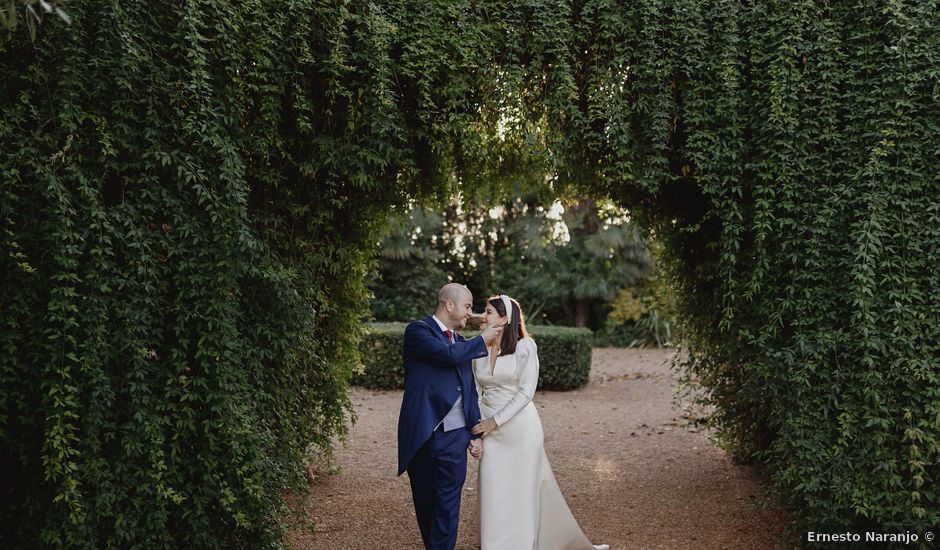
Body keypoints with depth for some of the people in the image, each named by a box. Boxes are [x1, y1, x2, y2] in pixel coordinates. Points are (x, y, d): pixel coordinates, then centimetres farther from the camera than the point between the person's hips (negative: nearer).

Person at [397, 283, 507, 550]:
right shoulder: (418, 330, -6)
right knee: (425, 504, 9)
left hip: (455, 437, 5)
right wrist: (482, 341, -6)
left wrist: (476, 433, 13)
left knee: (448, 506, 1)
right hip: (423, 436, -4)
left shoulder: (463, 342, 15)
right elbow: (450, 355, -21)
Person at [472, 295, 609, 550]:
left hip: (520, 430, -4)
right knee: (493, 494, 8)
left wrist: (495, 421, -15)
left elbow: (526, 392, -13)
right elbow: (476, 393, 9)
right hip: (491, 433, 4)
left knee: (524, 491, 6)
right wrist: (474, 430, -1)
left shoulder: (525, 346, -9)